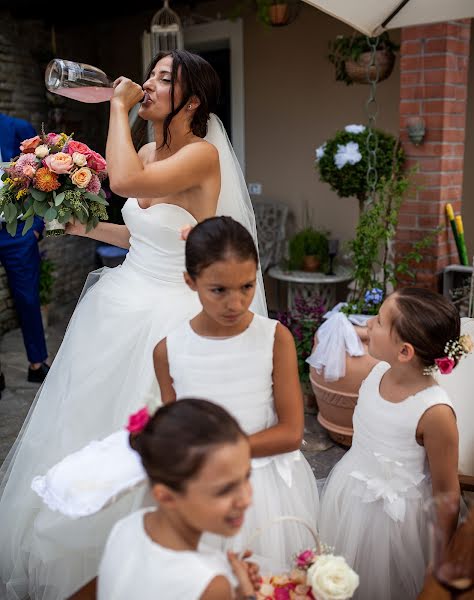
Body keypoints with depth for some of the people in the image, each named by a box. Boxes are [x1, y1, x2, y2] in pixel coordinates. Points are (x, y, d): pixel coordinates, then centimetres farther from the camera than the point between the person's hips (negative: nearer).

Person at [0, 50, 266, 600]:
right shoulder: (147, 153, 9)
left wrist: (118, 107, -18)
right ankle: (79, 555, 42)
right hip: (121, 305, 8)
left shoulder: (203, 154, -15)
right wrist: (86, 228, 8)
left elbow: (125, 182, -32)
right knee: (91, 428, 17)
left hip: (166, 314, -8)